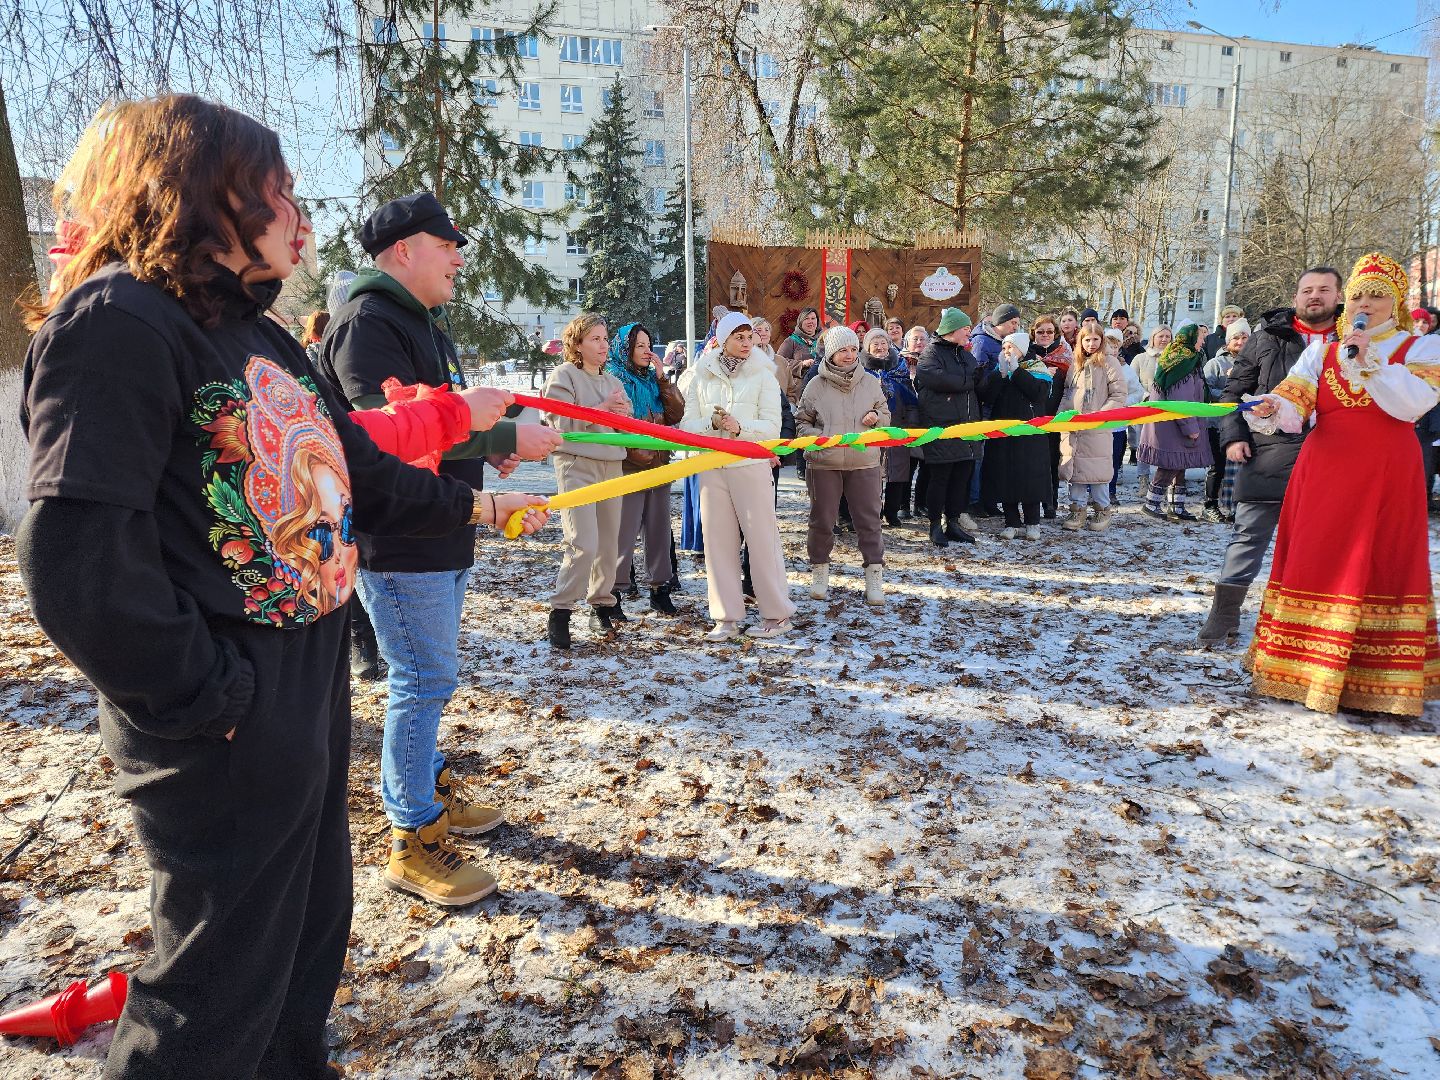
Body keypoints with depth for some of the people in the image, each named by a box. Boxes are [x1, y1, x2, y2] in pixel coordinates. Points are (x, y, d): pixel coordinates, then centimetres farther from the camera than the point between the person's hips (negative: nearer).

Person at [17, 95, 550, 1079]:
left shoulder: (262, 333, 12)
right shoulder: (117, 322, -18)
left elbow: (354, 473, 20)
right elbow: (79, 560, -24)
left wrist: (472, 505, 24)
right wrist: (205, 697, -18)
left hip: (314, 687, 9)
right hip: (229, 726, -9)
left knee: (313, 929, 25)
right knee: (217, 996, 9)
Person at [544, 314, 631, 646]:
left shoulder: (614, 382, 18)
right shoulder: (563, 376, -1)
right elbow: (561, 422, -13)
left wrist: (623, 414, -6)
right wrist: (600, 409, -16)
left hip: (611, 465, 7)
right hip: (577, 464, -7)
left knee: (608, 543, 9)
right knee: (584, 544, -15)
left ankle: (602, 603, 23)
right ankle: (559, 612, -5)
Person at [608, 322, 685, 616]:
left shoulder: (653, 379, 12)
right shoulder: (612, 379, -5)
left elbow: (676, 415, 1)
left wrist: (662, 378, -4)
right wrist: (636, 452, -15)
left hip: (658, 467, 6)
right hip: (628, 468, -6)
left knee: (659, 529, 10)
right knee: (625, 533, -4)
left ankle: (660, 588, 19)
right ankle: (614, 590, 7)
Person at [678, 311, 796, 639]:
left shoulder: (762, 375, 2)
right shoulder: (701, 376, 9)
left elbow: (772, 427, -4)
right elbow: (687, 425, 5)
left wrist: (739, 426, -20)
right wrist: (712, 423, -15)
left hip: (751, 466, -3)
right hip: (712, 467, 3)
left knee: (762, 538, -1)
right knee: (718, 541, 4)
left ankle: (778, 615, 10)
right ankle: (726, 617, 14)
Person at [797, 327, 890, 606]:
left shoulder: (870, 382, 6)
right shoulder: (817, 385, -1)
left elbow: (885, 415, 17)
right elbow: (801, 422, 6)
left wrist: (876, 417, -5)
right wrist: (817, 436, -12)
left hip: (864, 462, 1)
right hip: (823, 464, -1)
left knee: (869, 520, 2)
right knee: (822, 520, 8)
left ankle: (874, 576, 10)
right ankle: (820, 571, 25)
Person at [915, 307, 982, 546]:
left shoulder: (966, 354, 21)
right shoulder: (932, 352, -4)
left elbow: (979, 382, 27)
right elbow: (932, 377, -24)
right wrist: (967, 381, -13)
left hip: (966, 425, 7)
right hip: (941, 426, -7)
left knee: (962, 475, 8)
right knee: (940, 476, -2)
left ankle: (953, 522, 19)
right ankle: (936, 524, 8)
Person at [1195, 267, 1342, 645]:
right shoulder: (1267, 336, 7)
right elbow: (1234, 391, 9)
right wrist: (1233, 436, -2)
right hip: (1267, 455, -1)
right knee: (1249, 534, 1)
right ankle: (1224, 615, 7)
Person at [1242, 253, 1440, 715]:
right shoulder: (1321, 350, 11)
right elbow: (1293, 398, -5)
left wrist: (1369, 361, -20)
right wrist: (1272, 410, -26)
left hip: (1387, 478, -2)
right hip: (1322, 474, 2)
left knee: (1381, 570, 0)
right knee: (1313, 567, 1)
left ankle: (1374, 682, 7)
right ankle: (1306, 671, 9)